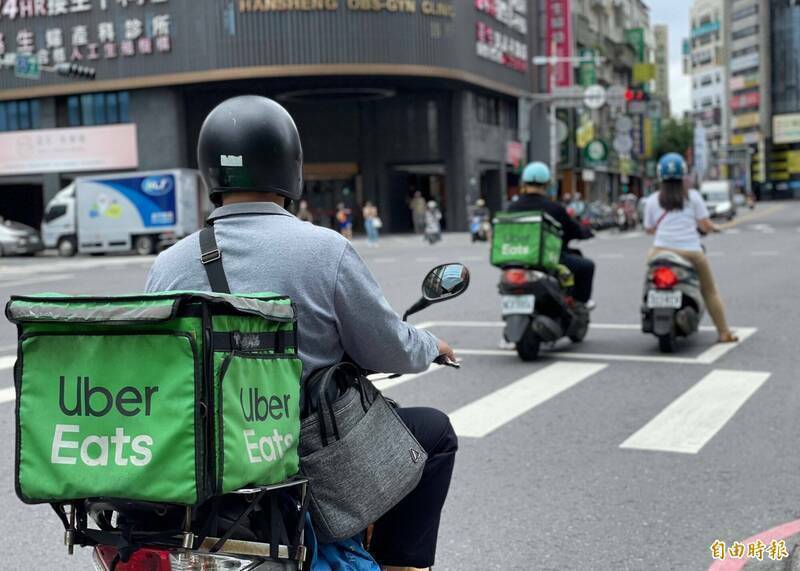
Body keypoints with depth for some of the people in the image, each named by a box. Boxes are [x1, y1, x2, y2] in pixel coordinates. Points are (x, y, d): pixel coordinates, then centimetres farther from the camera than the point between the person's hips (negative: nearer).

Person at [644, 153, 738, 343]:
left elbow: (648, 229, 11)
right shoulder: (693, 196, 3)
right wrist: (714, 228, 22)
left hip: (662, 251, 1)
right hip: (691, 252, -1)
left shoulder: (652, 200, 6)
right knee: (710, 292, 14)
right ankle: (724, 332, 14)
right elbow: (705, 224, -1)